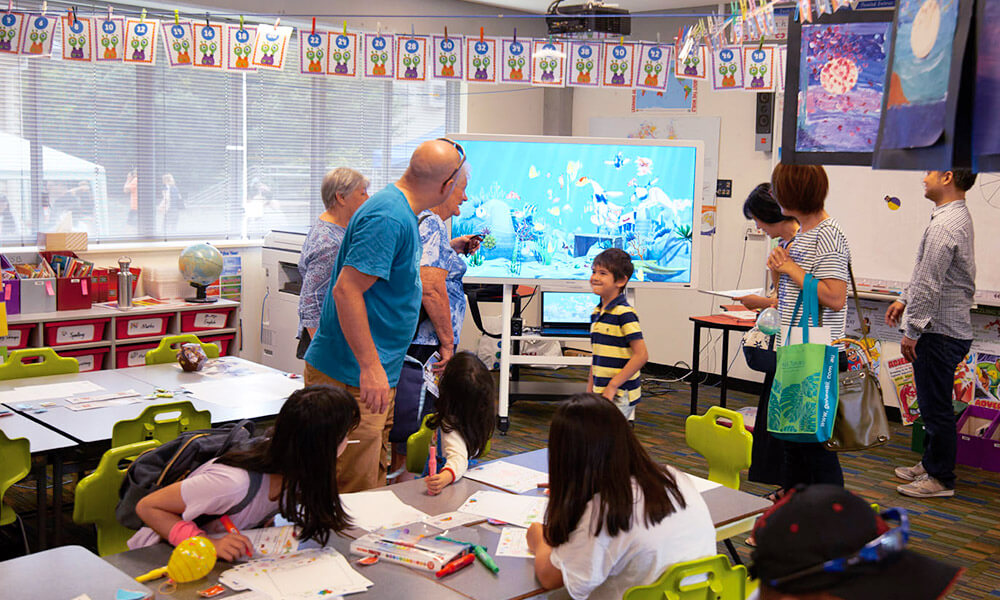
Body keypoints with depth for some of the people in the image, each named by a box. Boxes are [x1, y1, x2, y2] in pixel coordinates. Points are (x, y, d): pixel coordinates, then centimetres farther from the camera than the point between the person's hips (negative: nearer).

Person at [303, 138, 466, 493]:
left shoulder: (402, 213, 12)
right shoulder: (389, 219, -20)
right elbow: (346, 290, -26)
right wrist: (370, 366, -28)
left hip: (375, 374, 11)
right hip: (355, 379, -11)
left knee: (374, 482, 18)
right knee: (355, 493, -3)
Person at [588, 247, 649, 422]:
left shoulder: (625, 313, -14)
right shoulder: (597, 313, 12)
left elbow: (641, 355, -19)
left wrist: (612, 386, -18)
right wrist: (589, 388, 17)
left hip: (620, 395, -8)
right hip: (600, 393, 8)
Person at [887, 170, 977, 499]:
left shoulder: (944, 227, -21)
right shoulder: (958, 217, 13)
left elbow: (930, 285, -22)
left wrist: (912, 331, -16)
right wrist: (904, 300, 24)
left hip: (939, 332, -11)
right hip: (951, 327, 11)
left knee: (936, 406, -2)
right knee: (933, 403, 19)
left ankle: (941, 478, 8)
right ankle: (931, 463, 31)